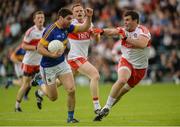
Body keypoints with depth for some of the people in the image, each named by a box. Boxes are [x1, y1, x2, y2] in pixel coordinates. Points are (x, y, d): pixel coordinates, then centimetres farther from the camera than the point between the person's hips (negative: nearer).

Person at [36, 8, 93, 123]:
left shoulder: (67, 27, -3)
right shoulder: (51, 30, -24)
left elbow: (84, 28, 4)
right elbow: (40, 48, -23)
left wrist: (89, 17, -14)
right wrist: (52, 55, -38)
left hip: (62, 63, 6)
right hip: (48, 67, -6)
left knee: (71, 90, -10)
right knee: (53, 97, 6)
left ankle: (70, 117, 6)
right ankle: (41, 88, 39)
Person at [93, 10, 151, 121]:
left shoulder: (142, 30, -14)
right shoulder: (124, 30, -2)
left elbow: (142, 44, -34)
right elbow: (113, 31, -21)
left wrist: (126, 38, -36)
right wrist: (102, 31, -41)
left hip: (140, 67, 0)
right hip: (126, 61, 0)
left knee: (123, 91, 7)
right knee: (122, 80, -29)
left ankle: (107, 109, 25)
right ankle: (106, 108, -24)